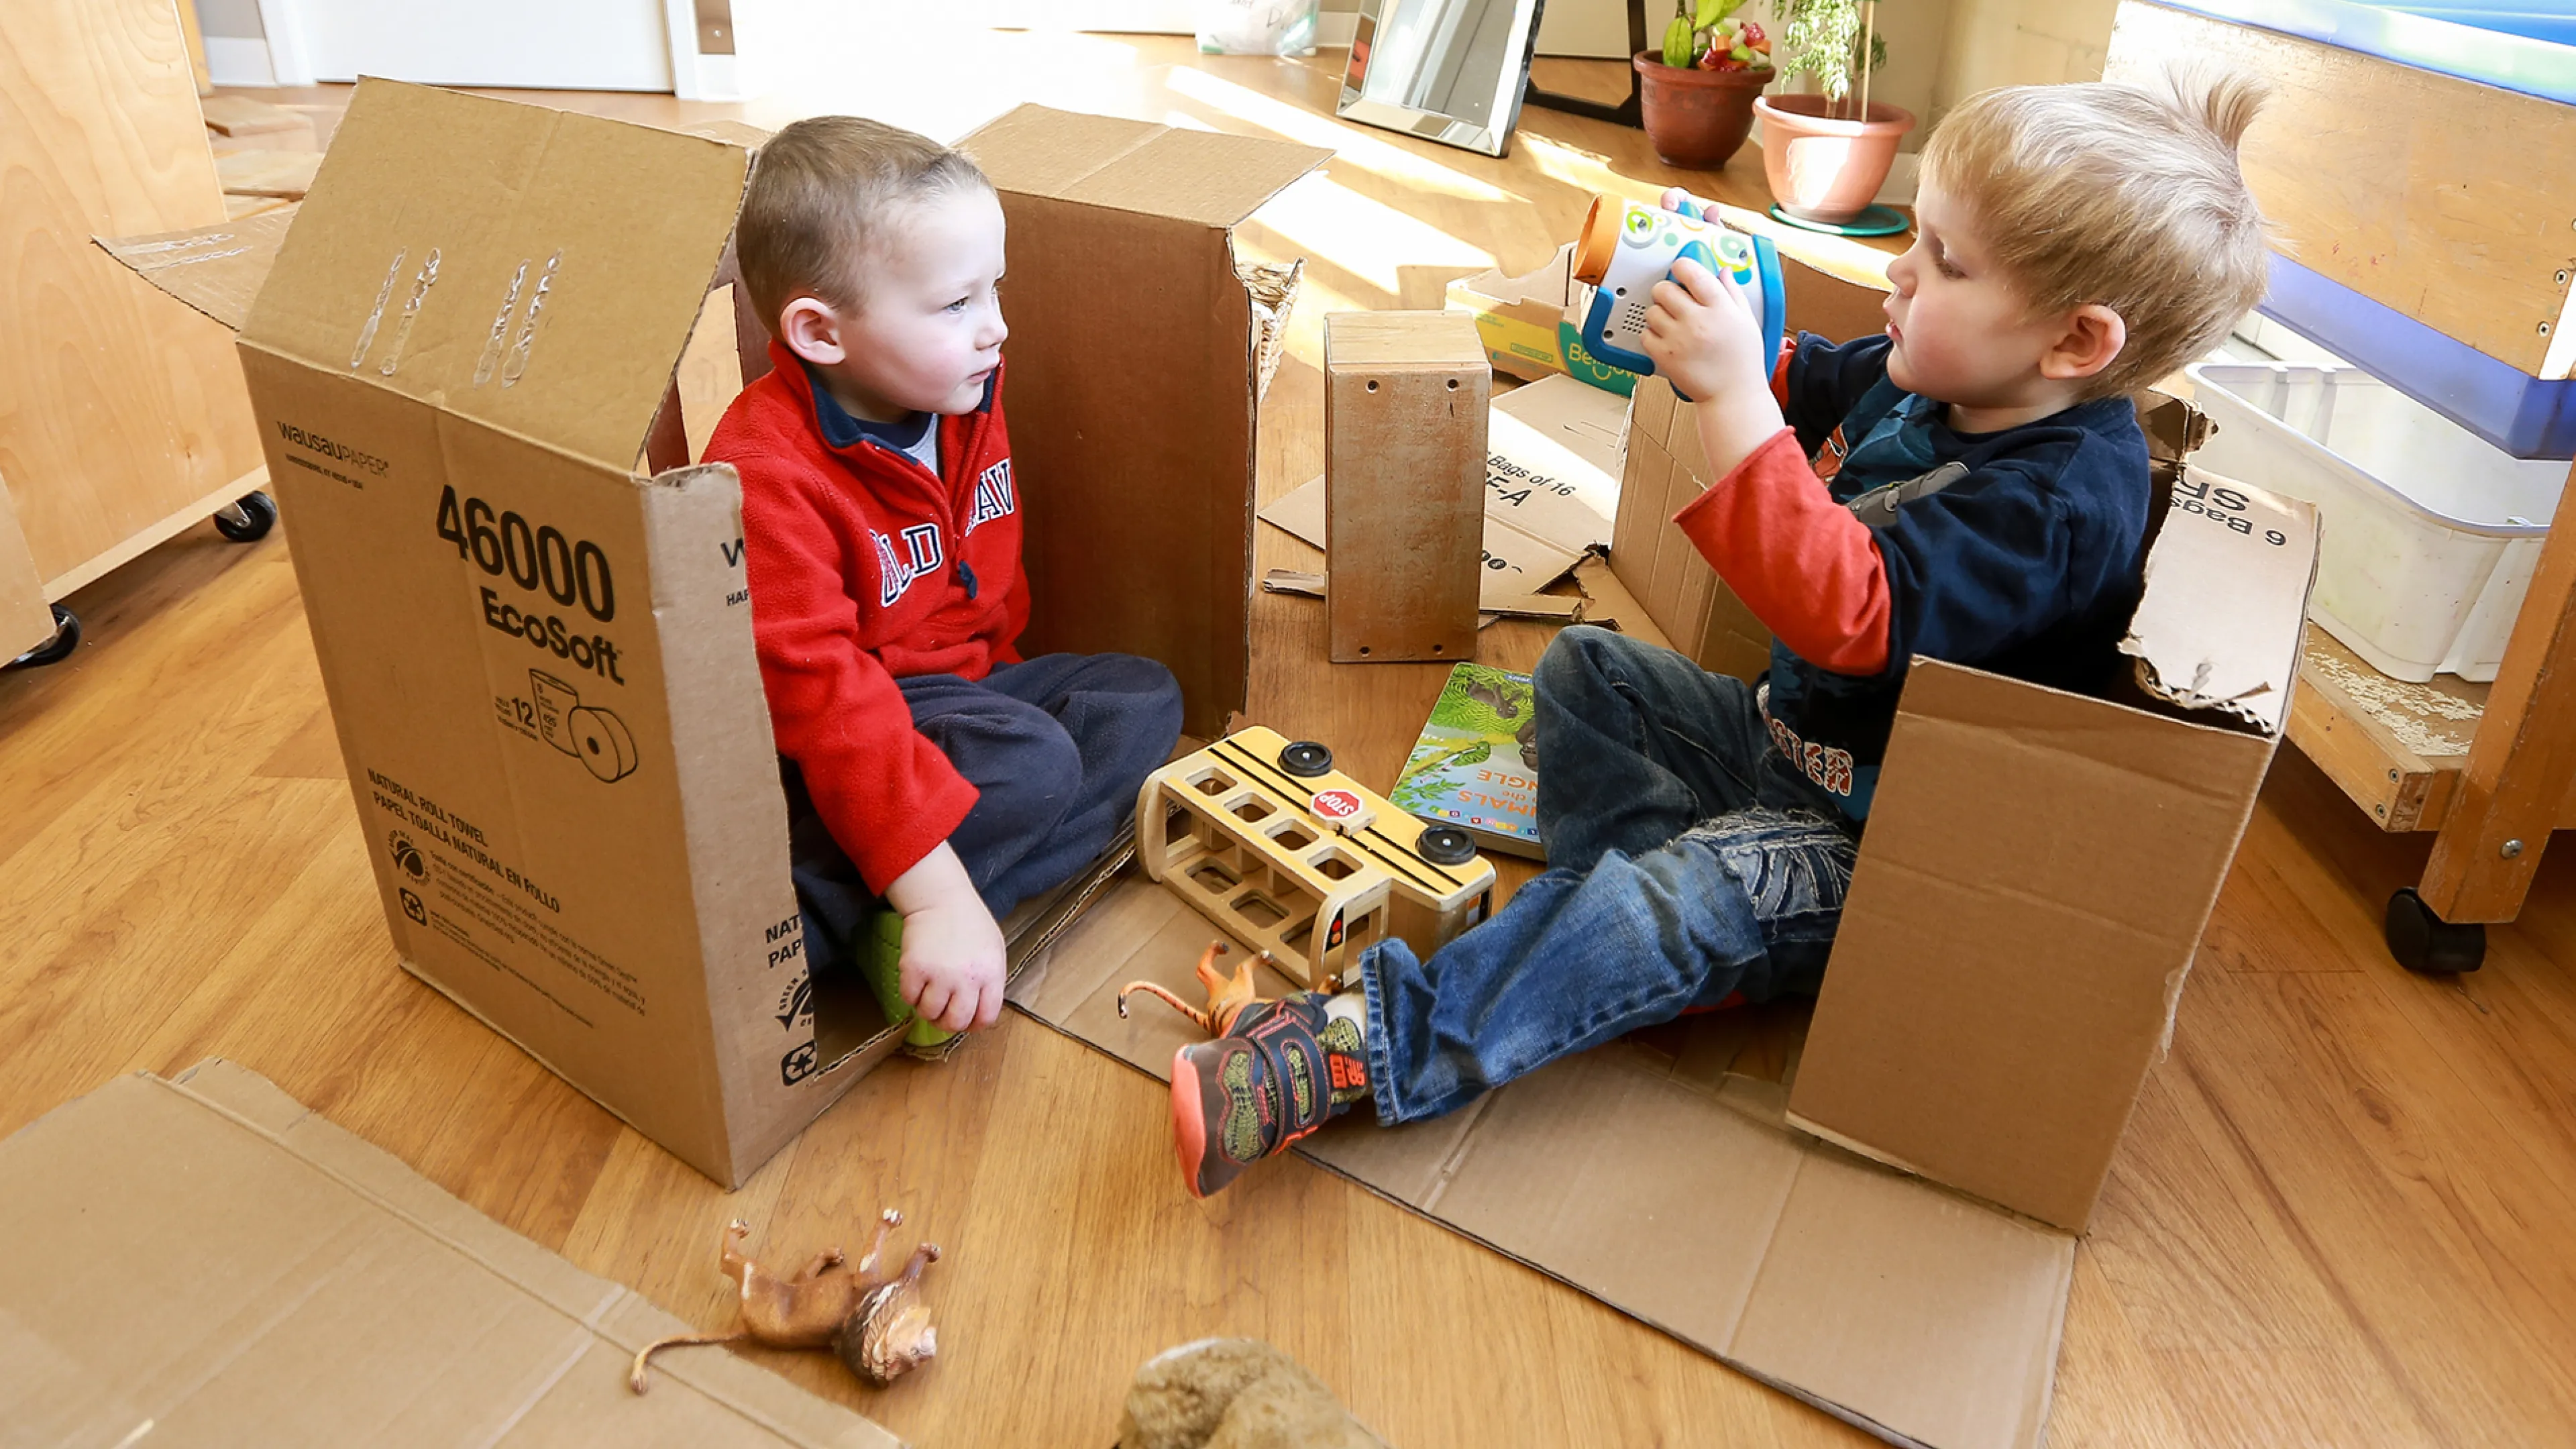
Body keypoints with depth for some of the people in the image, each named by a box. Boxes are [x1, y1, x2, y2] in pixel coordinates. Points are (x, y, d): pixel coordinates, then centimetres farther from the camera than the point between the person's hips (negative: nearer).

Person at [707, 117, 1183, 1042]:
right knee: (1031, 764, -29)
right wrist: (939, 893, -39)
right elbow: (821, 696, -34)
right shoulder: (767, 478, -27)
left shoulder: (962, 399, -2)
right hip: (859, 719, -9)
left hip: (965, 679, 9)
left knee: (1142, 700, -5)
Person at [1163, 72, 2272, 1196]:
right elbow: (1799, 389, 18)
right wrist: (1693, 309, -2)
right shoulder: (1920, 381, -2)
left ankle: (1360, 1044, -38)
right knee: (1585, 668, 9)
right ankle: (1645, 938, -12)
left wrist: (1732, 394, -44)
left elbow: (1847, 612, -42)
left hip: (1872, 840, -10)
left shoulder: (2062, 502, -30)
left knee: (1691, 906, -32)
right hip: (1788, 729, 10)